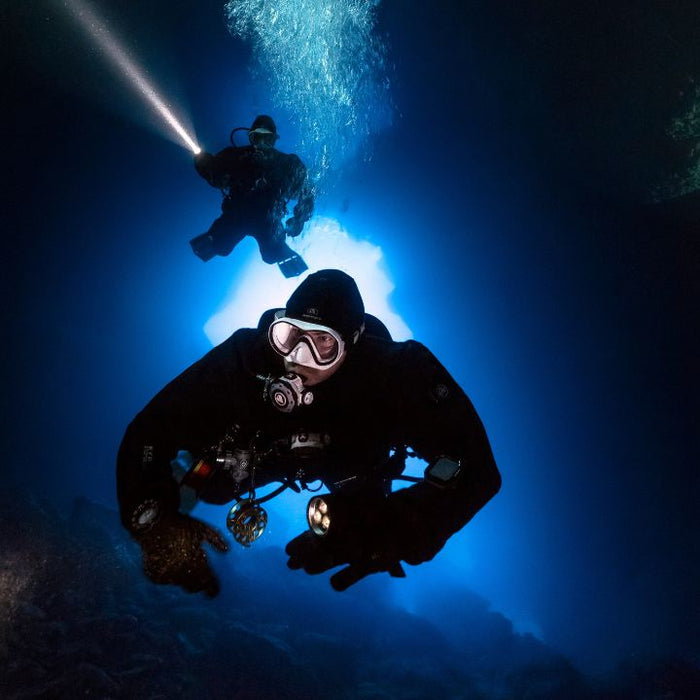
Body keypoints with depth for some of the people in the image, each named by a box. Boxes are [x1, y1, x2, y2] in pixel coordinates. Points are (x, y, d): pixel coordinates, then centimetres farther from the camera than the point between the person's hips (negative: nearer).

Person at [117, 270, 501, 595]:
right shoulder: (249, 355, -39)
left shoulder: (395, 370, -41)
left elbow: (475, 467, -45)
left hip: (349, 457, 0)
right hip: (265, 446, 0)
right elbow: (149, 432, -35)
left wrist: (392, 530, -59)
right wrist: (157, 525, -52)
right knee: (211, 483, -13)